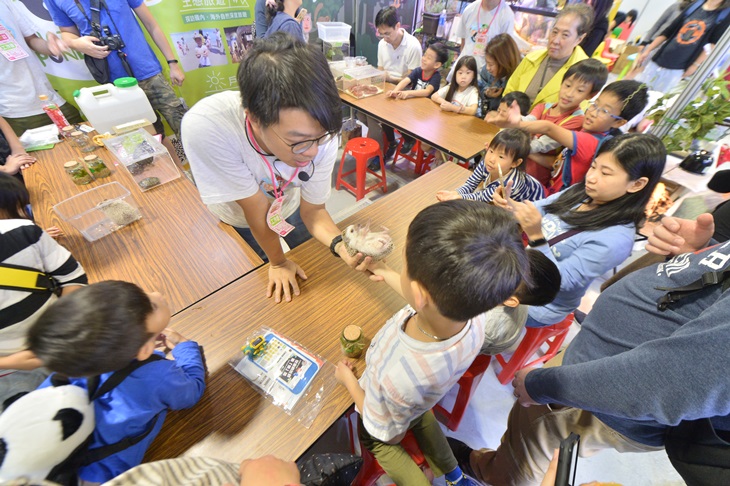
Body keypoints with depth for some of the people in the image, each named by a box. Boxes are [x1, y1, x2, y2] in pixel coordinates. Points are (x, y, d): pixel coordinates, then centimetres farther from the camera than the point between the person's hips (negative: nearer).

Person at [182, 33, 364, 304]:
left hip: (289, 208, 2)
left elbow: (312, 210, -23)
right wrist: (278, 262, -15)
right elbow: (257, 210, -30)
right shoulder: (204, 127, -41)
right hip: (235, 220, -1)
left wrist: (340, 244, -42)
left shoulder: (319, 131, -34)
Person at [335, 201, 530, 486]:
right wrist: (388, 275, 2)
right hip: (428, 399, 4)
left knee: (380, 443, 33)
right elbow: (428, 304, -11)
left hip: (390, 420, -4)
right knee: (421, 418, 40)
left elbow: (382, 432, -25)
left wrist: (348, 380, -10)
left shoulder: (396, 377, -51)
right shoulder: (474, 317, -36)